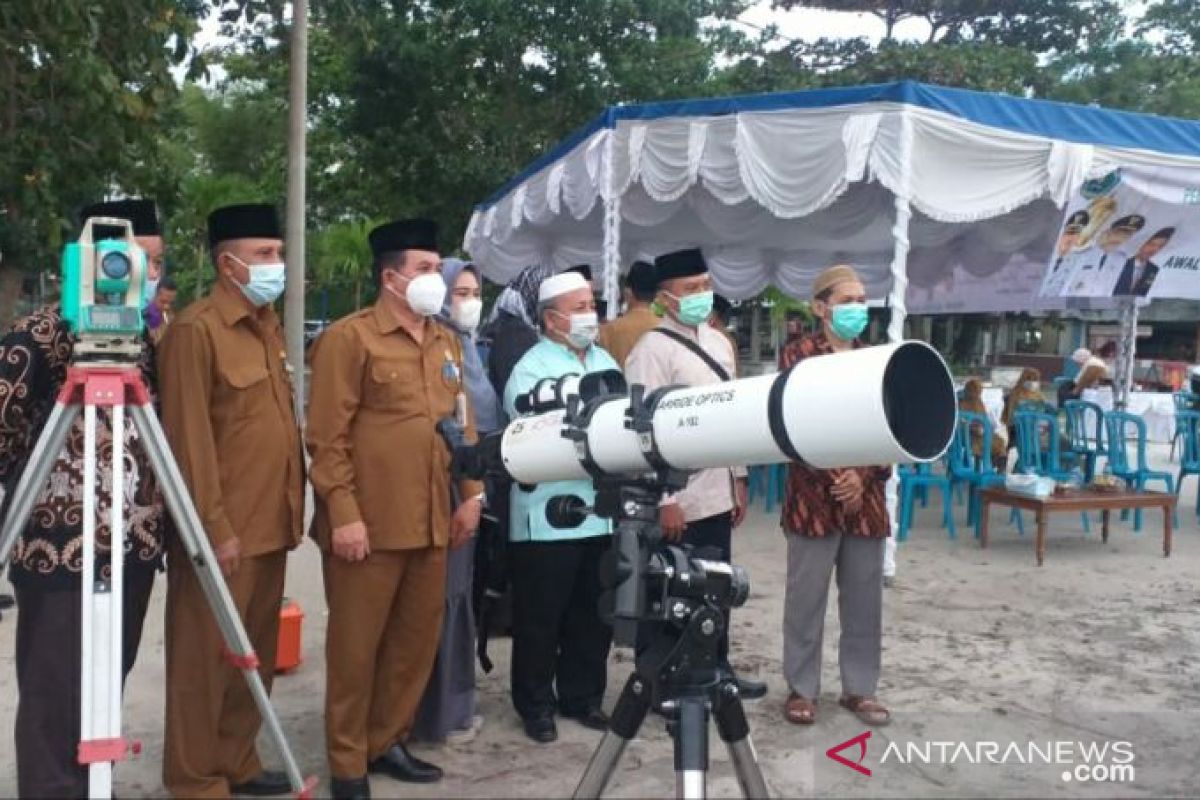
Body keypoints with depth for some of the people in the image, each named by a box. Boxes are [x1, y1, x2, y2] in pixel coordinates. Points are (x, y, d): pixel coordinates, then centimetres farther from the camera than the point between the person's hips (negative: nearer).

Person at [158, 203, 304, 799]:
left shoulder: (268, 323, 14)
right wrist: (216, 528, -17)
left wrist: (292, 504, 15)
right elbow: (190, 441, -16)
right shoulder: (195, 330, -13)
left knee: (256, 653, 17)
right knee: (207, 658, 4)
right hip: (223, 531, -8)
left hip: (270, 523, 8)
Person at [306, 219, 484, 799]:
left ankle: (388, 742, 31)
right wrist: (343, 513, -16)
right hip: (367, 524, -7)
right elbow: (326, 437, -11)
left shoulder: (446, 342, 15)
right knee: (356, 647, 5)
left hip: (431, 523, 7)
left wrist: (471, 494, 12)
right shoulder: (348, 338, -7)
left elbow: (462, 423, 19)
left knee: (419, 638, 13)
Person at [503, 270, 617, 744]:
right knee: (541, 619, 5)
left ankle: (583, 697, 30)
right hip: (548, 518, -6)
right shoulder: (530, 370, -7)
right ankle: (537, 706, 19)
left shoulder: (606, 363, 14)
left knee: (593, 615, 15)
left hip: (603, 513, 6)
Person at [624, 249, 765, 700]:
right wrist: (663, 501, -20)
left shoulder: (718, 342, 11)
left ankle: (716, 670, 35)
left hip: (717, 493, 8)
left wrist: (739, 481, 16)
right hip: (678, 500, -8)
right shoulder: (652, 350, -15)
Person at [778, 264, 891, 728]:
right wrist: (835, 479, -14)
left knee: (864, 598, 11)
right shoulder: (798, 356, -2)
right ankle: (802, 688, 16)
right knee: (806, 598, 3)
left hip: (867, 498, 5)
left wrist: (865, 477, -8)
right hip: (813, 496, -4)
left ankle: (859, 687, 24)